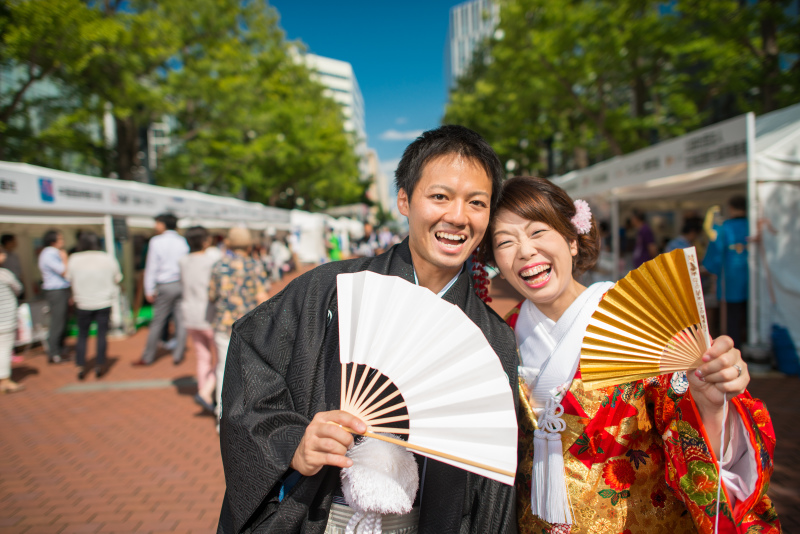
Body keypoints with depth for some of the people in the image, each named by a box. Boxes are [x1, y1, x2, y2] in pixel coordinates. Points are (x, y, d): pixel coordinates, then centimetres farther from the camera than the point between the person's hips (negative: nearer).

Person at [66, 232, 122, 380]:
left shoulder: (74, 260, -6)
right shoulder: (108, 259, -6)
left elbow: (70, 279, 6)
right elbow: (117, 279, 3)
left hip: (83, 304, 1)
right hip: (104, 303, 0)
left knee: (82, 335, 11)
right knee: (102, 334, 6)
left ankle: (80, 366, 9)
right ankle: (100, 365, 9)